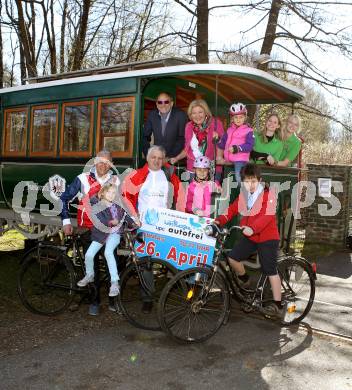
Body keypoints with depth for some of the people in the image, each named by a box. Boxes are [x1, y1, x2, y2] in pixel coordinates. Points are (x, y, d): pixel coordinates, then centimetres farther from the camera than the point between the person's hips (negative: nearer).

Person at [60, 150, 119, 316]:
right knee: (92, 265, 3)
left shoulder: (115, 181, 4)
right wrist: (66, 221, -8)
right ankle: (95, 300, 17)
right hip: (88, 229, -2)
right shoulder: (83, 179, -4)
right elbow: (64, 199, -1)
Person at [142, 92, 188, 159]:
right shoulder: (152, 115, 4)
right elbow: (145, 136, 11)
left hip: (174, 158, -3)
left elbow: (183, 138, -8)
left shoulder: (181, 115, -6)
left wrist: (170, 157, -14)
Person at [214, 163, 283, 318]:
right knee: (233, 257, -3)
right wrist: (219, 220, -11)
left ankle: (277, 305, 4)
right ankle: (245, 281, 26)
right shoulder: (243, 196, 7)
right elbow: (232, 210, 6)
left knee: (270, 271, -6)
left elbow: (267, 216, -26)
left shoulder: (268, 195, -14)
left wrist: (252, 228, -41)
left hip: (267, 237, -6)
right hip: (249, 236, 6)